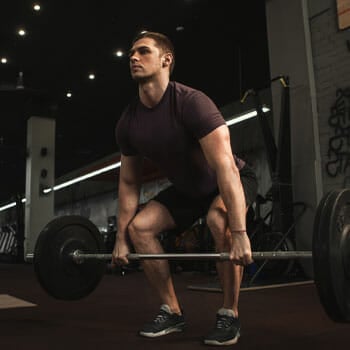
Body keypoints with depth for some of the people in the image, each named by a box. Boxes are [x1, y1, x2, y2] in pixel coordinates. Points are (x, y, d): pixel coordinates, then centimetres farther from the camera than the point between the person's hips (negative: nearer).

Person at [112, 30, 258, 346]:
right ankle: (172, 312, 4)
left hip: (232, 181, -6)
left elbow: (225, 167, -38)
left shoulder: (191, 103, -31)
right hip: (186, 188, 6)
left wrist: (240, 234, -44)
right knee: (139, 226, -8)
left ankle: (230, 314, -15)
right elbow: (129, 183, -2)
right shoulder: (128, 122, -11)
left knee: (219, 219, -36)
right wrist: (121, 238, -2)